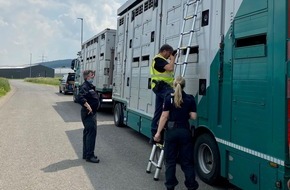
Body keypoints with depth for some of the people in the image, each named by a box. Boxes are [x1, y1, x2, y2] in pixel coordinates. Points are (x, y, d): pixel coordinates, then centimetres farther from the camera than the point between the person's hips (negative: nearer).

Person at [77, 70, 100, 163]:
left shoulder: (91, 86, 17)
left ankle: (86, 154, 26)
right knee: (91, 132, -9)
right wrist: (88, 106, -30)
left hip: (92, 113, 10)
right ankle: (89, 156, -3)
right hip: (88, 113, -10)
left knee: (87, 133, 15)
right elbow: (80, 97, -30)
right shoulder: (85, 86, -15)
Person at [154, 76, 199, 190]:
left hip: (171, 131, -1)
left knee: (170, 160, 10)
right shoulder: (190, 99, 0)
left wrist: (158, 132, -4)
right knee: (187, 160, 11)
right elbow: (193, 116, -3)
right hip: (185, 131, 2)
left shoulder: (169, 98, -6)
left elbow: (164, 116, -8)